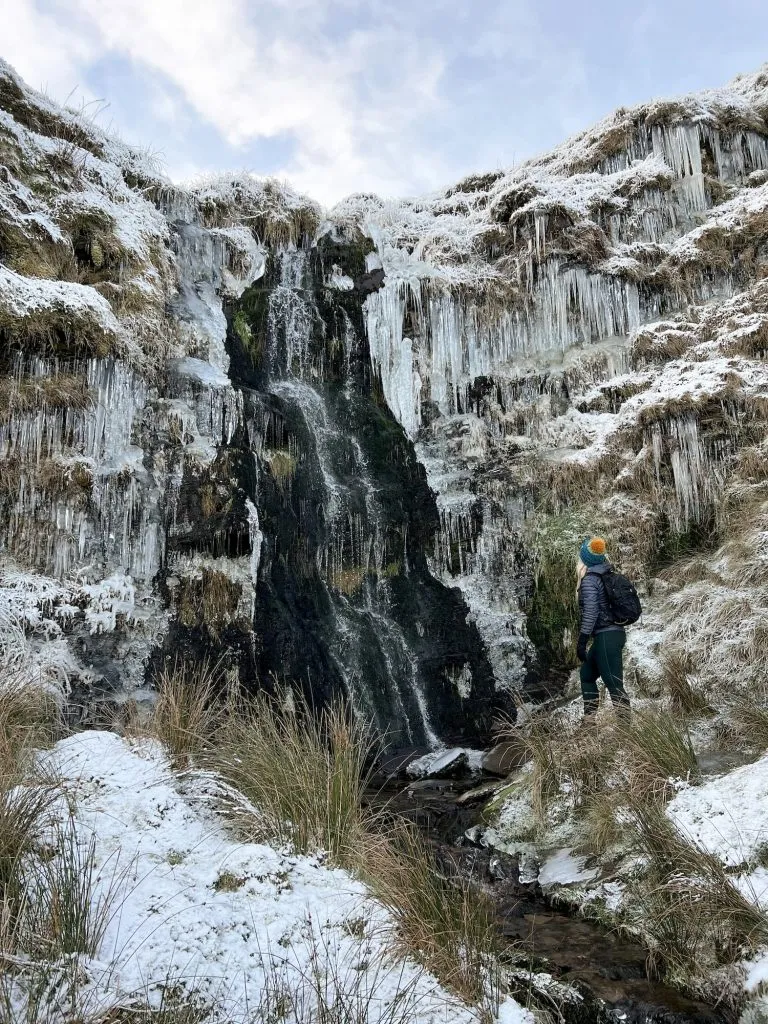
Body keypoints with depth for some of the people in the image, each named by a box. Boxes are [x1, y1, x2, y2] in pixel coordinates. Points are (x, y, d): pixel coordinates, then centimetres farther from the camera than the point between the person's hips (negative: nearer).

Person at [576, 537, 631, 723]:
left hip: (606, 637, -10)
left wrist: (581, 642, -18)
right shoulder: (606, 575, 12)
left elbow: (590, 612, -20)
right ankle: (589, 720, 26)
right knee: (587, 674, 21)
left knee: (614, 685, -10)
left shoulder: (589, 579, -12)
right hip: (614, 633, 10)